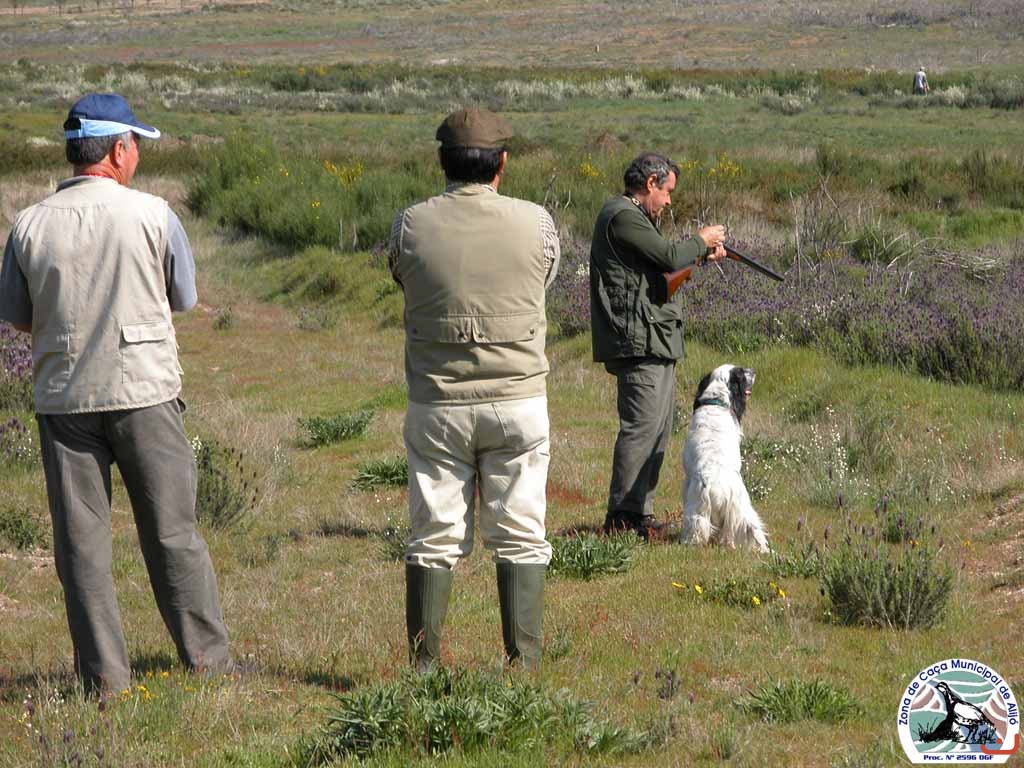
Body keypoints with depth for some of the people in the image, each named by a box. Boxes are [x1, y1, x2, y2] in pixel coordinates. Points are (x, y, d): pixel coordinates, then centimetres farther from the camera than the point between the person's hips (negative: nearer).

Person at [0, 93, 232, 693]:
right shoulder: (152, 215, -7)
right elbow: (184, 299, 4)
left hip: (63, 398, 2)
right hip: (145, 391, -2)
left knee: (81, 540, 7)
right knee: (173, 533, 8)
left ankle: (104, 677, 8)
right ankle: (208, 660, 13)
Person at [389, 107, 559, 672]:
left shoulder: (410, 226, -7)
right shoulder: (535, 223, -7)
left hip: (437, 404, 1)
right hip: (517, 399, 0)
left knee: (434, 540, 8)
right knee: (519, 539, 8)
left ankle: (424, 668, 10)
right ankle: (523, 666, 7)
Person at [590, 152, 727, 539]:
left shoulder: (635, 217, 22)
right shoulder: (622, 217, -12)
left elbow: (663, 262, 25)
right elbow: (669, 256, -18)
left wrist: (701, 255, 16)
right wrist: (700, 240, -1)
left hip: (657, 341, 11)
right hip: (639, 342, -11)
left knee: (658, 428, 13)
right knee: (642, 425, -13)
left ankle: (640, 512, 17)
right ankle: (622, 517, -11)